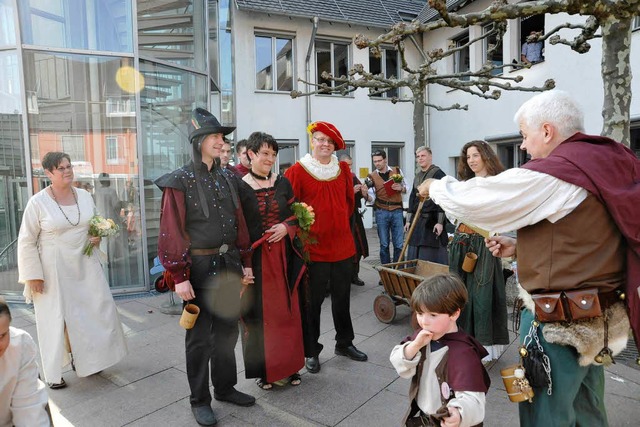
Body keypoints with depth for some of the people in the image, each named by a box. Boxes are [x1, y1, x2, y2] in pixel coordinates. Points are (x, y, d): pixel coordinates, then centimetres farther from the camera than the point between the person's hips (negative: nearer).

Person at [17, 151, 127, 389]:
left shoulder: (85, 196, 2)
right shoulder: (38, 202, -11)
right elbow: (26, 241, -7)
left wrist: (97, 236, -4)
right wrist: (33, 276, -9)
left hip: (85, 265, 4)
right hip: (54, 270, -4)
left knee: (96, 310, 6)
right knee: (57, 318, 5)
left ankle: (83, 360, 29)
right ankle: (53, 373, 25)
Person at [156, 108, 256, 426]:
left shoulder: (227, 180, 9)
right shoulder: (179, 182, -10)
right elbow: (171, 232, -14)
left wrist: (245, 264, 10)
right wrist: (179, 277, -16)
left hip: (228, 265, 6)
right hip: (199, 268, -6)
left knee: (228, 330, 17)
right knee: (200, 336, 7)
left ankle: (225, 387, 36)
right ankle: (199, 400, 25)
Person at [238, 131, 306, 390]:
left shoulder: (282, 183, 5)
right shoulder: (239, 187, -5)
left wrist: (286, 227, -9)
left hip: (283, 256, 4)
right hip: (255, 258, -3)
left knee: (287, 310, 11)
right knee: (259, 314, 6)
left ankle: (289, 365, 28)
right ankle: (263, 369, 23)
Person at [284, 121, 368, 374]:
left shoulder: (343, 169, 7)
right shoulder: (297, 171, -8)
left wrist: (341, 222, 12)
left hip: (342, 245, 5)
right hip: (314, 248, -5)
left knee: (342, 297, 17)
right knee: (312, 302, 6)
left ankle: (344, 343, 34)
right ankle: (311, 352, 22)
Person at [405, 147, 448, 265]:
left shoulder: (438, 174, -8)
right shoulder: (417, 176, 14)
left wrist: (440, 222, -18)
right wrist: (408, 220, 14)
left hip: (432, 221, -7)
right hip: (417, 221, 7)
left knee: (432, 257, -3)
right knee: (414, 256, 11)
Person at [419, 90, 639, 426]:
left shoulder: (551, 173, -20)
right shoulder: (609, 163, 8)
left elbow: (471, 200, -16)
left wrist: (436, 187, 4)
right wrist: (520, 248, 9)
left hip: (558, 324, -9)